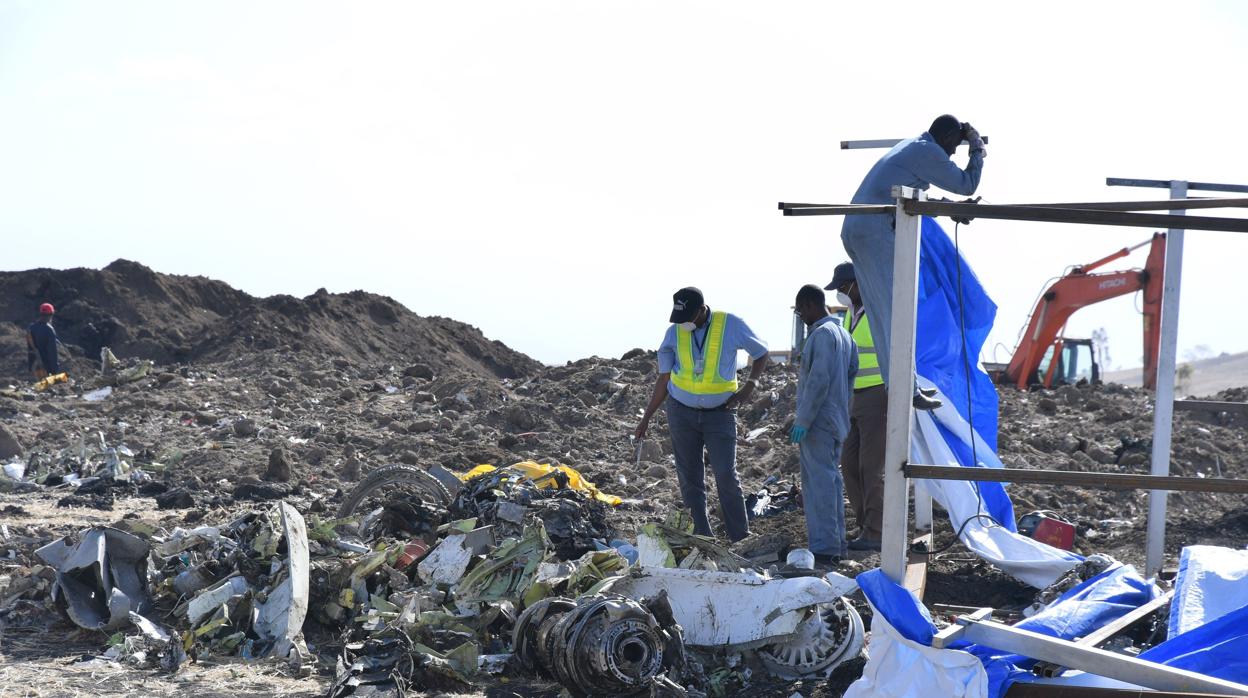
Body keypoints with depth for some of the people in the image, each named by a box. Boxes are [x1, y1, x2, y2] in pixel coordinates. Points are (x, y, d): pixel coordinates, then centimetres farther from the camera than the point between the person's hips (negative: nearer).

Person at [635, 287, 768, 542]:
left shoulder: (730, 325, -10)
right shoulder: (674, 333, -2)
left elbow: (761, 353, 4)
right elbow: (664, 379, 6)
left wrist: (749, 387, -9)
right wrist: (646, 418, 5)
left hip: (719, 413, -3)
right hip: (682, 411, 3)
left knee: (726, 476, -12)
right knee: (690, 480, 4)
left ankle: (741, 540, -4)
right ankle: (702, 539, 11)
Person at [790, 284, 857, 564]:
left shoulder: (822, 334, -16)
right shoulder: (843, 334, 13)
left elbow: (818, 381, -21)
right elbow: (852, 372, 16)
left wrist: (803, 419, -18)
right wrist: (843, 409, 18)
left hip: (818, 422, -10)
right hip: (836, 420, 10)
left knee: (819, 481, -8)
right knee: (831, 480, 14)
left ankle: (825, 546, -7)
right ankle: (836, 543, 20)